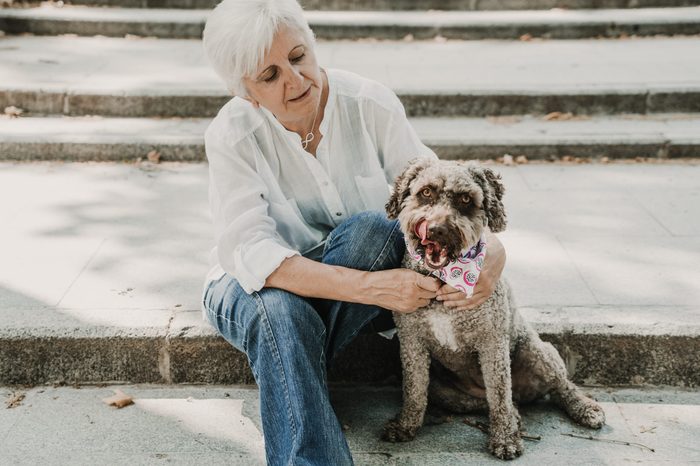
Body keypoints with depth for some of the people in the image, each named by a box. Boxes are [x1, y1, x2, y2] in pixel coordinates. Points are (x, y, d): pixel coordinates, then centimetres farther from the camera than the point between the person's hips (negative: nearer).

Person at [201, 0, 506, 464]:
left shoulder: (370, 104, -16)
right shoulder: (231, 135, -21)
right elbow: (252, 253, -31)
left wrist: (493, 247, -38)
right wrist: (371, 287, -43)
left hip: (359, 290, 3)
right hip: (258, 286, -2)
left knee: (372, 229, -31)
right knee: (281, 311, -38)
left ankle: (294, 375, -19)